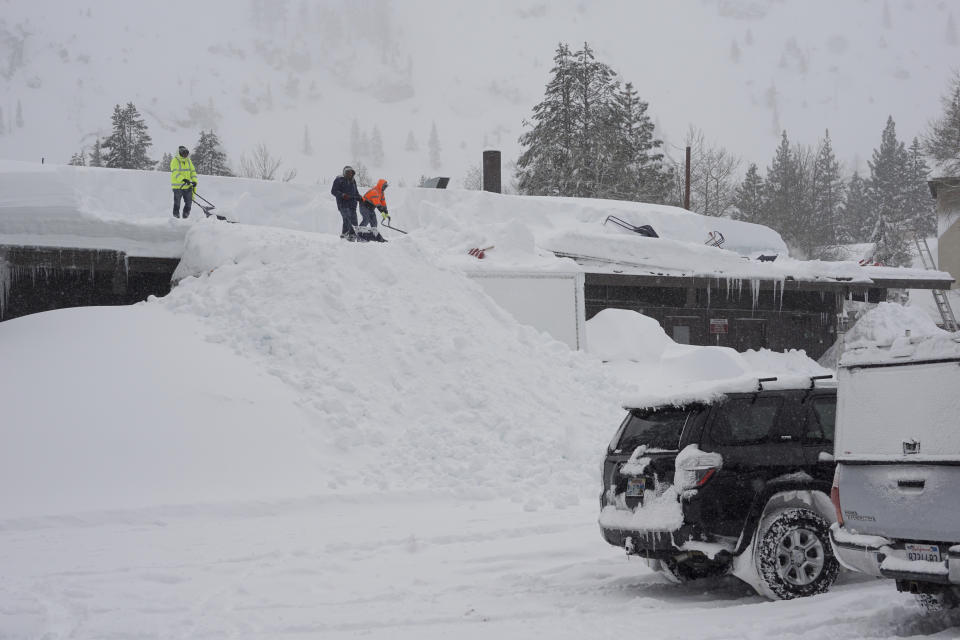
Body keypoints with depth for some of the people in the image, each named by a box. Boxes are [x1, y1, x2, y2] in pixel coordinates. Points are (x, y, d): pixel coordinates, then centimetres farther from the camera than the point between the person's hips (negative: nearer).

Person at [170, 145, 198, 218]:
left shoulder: (188, 161, 11)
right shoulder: (175, 161, -8)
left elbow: (193, 171, 11)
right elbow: (175, 173, -20)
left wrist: (194, 181, -6)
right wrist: (183, 179, -32)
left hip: (188, 186, 5)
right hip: (178, 186, -5)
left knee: (189, 202, 5)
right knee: (177, 203, 2)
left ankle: (186, 216, 18)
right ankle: (176, 216, 12)